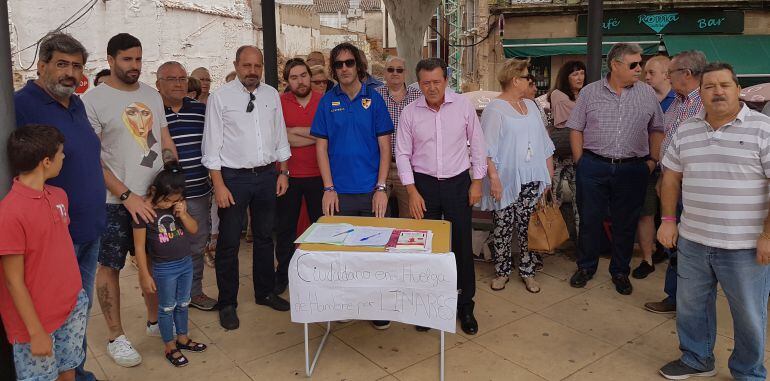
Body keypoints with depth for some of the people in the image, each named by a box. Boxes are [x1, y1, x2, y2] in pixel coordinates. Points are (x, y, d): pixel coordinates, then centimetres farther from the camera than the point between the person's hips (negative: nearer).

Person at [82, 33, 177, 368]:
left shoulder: (152, 95, 8)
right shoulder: (94, 99, -9)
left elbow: (166, 143, 14)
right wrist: (127, 196, -18)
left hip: (157, 195, 5)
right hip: (116, 201, -5)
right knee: (110, 266, 6)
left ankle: (155, 321, 31)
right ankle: (115, 337, 20)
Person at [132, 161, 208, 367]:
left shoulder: (179, 204, -4)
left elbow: (194, 229, 1)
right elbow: (139, 246, -15)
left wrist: (183, 214, -18)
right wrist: (145, 275, -12)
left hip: (186, 263, 5)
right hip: (164, 268, -5)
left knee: (183, 304, 19)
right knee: (167, 308, 10)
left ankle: (182, 338, 38)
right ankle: (170, 347, 26)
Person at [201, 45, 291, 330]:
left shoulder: (272, 95, 6)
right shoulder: (220, 97, -6)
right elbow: (212, 143, -8)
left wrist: (283, 172, 6)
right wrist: (219, 185, -12)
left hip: (267, 175, 4)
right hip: (234, 177, -4)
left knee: (265, 237, 16)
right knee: (229, 242, 3)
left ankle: (265, 292, 33)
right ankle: (227, 304, 18)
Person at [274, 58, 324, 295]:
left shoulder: (324, 101, 1)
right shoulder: (280, 102, -1)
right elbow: (284, 138, -13)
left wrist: (297, 130, -13)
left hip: (318, 175, 0)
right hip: (289, 175, 0)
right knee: (285, 227, 11)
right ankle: (283, 273, 27)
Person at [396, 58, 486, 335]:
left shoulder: (463, 106, -4)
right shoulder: (410, 112, -3)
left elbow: (477, 144, 3)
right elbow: (403, 154, 0)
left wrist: (477, 182, 1)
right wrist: (412, 191, -6)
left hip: (458, 183, 0)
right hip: (424, 185, 1)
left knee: (463, 246, 4)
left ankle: (465, 306, 20)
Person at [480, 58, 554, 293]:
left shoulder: (530, 106, 13)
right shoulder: (495, 109, -7)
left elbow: (543, 142, 17)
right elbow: (488, 148, -12)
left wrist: (549, 172, 14)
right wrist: (493, 177, -18)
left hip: (532, 179, 5)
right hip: (506, 179, -5)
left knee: (528, 226, 9)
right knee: (503, 228, 4)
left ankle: (527, 271, 20)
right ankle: (502, 271, 19)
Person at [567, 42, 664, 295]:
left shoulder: (647, 94, 6)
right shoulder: (590, 92, 2)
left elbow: (657, 130, 11)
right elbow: (576, 129, 4)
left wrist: (652, 160, 1)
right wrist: (580, 162, -3)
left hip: (632, 169, 1)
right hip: (593, 167, -1)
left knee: (625, 223, 9)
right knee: (589, 219, 6)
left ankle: (620, 271, 25)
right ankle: (586, 267, 23)